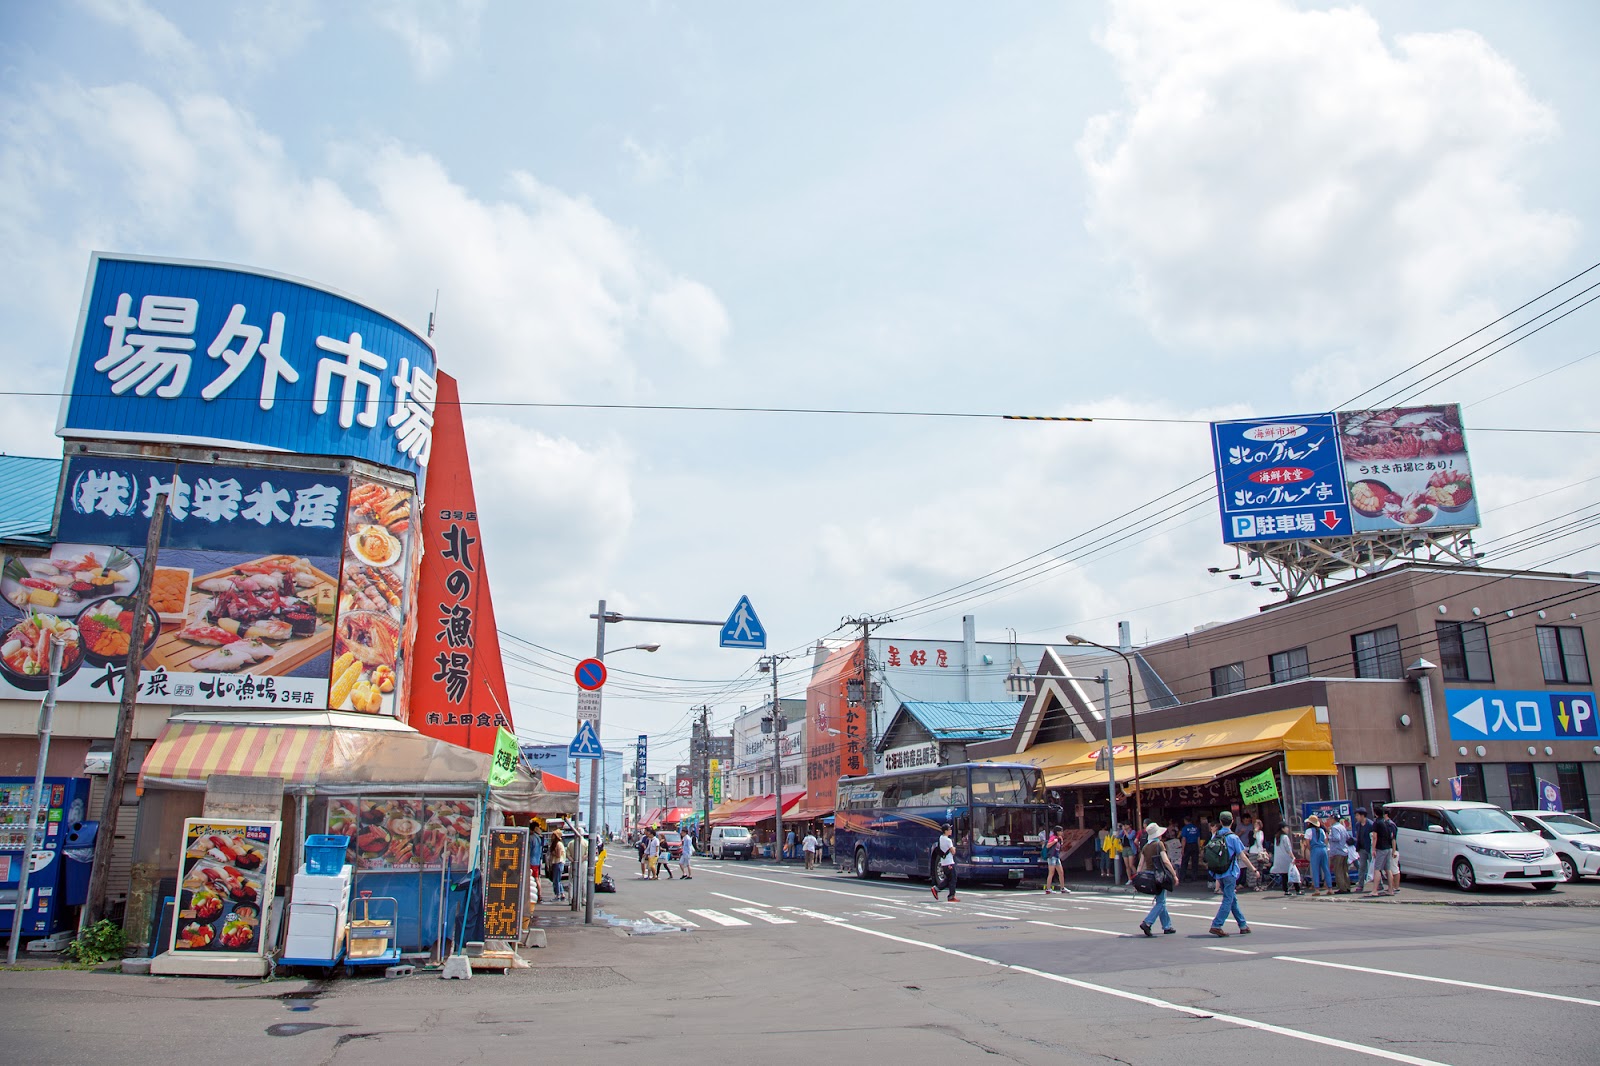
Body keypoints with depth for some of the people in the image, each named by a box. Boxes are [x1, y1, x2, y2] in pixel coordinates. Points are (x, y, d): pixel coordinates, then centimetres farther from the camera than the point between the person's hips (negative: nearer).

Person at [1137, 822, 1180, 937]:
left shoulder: (1146, 847, 9)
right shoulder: (1159, 844, -9)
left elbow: (1141, 864, 7)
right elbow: (1165, 861, -18)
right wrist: (1174, 875, -14)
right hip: (1159, 875, -7)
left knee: (1161, 901, 16)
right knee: (1160, 902, -3)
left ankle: (1167, 926, 21)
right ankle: (1147, 923, -16)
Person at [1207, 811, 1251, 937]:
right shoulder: (1233, 837, -10)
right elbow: (1242, 856, -9)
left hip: (1219, 873, 6)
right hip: (1230, 873, -6)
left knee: (1233, 899, 16)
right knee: (1228, 900, -3)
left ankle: (1243, 925, 22)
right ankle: (1216, 925, -11)